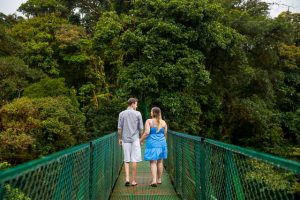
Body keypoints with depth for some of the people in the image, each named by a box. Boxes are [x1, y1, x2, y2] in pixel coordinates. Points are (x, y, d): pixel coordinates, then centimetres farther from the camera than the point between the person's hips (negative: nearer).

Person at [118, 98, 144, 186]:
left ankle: (127, 178, -1)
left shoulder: (122, 114, 0)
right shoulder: (138, 114, -4)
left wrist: (120, 138, 10)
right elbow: (141, 128, -2)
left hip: (125, 139, 2)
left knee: (127, 160, 11)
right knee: (134, 160, 4)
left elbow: (119, 128, -1)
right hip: (135, 139, -2)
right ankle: (133, 180, 8)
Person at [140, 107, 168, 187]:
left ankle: (154, 180, -10)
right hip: (161, 143, 4)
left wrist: (141, 140, -3)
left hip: (152, 144, -4)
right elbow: (165, 134, 6)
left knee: (153, 162, -1)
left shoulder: (149, 121, -9)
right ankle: (159, 179, 25)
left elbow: (146, 133, -17)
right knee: (160, 161, 15)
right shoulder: (163, 122, 2)